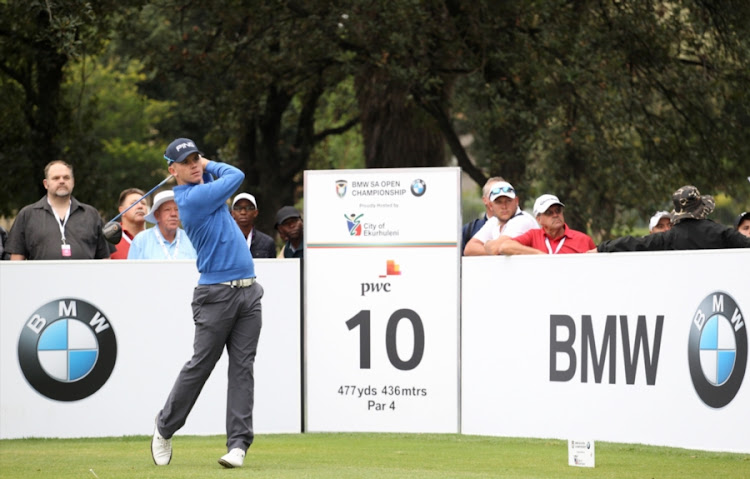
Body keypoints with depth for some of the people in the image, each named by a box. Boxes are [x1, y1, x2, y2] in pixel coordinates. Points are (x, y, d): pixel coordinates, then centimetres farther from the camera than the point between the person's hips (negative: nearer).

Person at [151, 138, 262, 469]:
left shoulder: (203, 188, 13)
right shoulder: (192, 198, -13)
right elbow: (235, 176, -6)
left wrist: (204, 165, 14)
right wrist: (210, 165, 9)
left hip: (247, 291, 7)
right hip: (217, 293, -7)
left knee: (242, 367, -1)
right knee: (199, 366, 1)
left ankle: (238, 442, -4)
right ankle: (165, 429, 18)